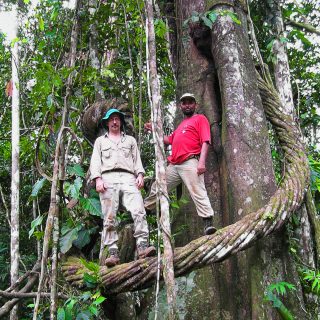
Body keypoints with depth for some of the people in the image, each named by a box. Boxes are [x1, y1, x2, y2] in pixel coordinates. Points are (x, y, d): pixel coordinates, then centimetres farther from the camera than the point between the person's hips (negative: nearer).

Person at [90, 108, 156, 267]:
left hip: (128, 178, 1)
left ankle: (143, 247, -26)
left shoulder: (130, 140, 30)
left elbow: (137, 159, 19)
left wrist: (140, 174, 0)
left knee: (139, 211, -20)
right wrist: (97, 179, -4)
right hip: (108, 179, 0)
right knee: (109, 218, -9)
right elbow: (95, 161, 14)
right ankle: (113, 253, -10)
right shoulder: (100, 141, 26)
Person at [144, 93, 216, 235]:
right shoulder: (181, 124, 29)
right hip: (174, 165, 8)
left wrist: (202, 161, -20)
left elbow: (205, 141, -7)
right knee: (156, 188, 15)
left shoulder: (200, 119, 6)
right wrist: (154, 130, 28)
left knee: (198, 192, -18)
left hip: (190, 163, -8)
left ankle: (208, 223, -20)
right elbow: (169, 140, 37)